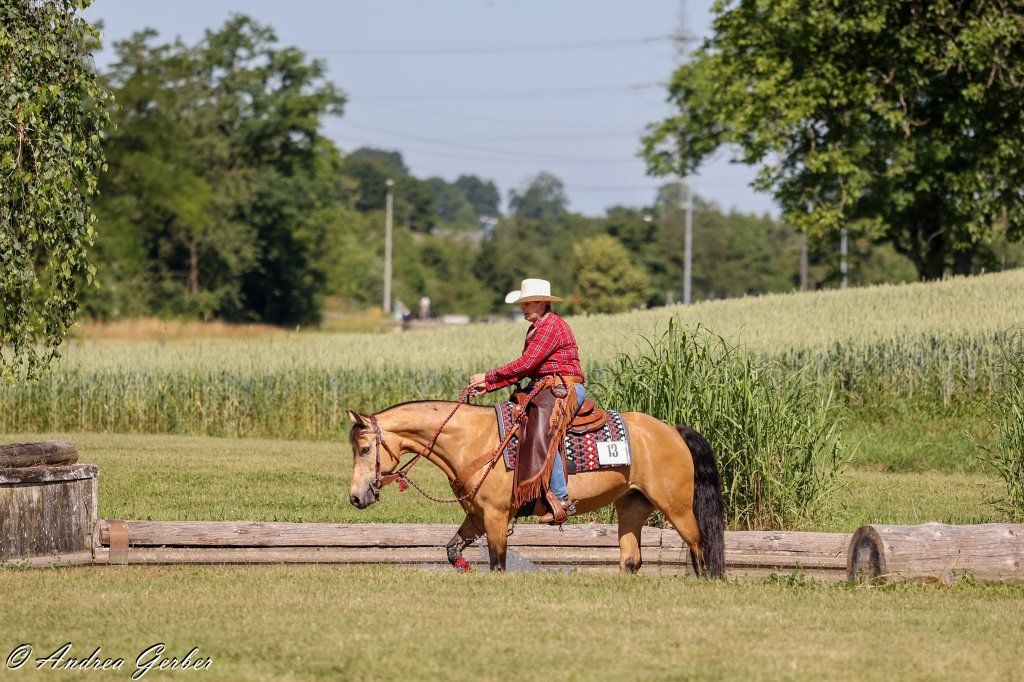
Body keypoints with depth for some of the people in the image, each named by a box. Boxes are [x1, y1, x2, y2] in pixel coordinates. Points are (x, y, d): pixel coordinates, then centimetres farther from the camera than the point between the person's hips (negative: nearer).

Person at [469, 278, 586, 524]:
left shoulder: (552, 326, -11)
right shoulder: (535, 329, 20)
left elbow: (525, 364, -17)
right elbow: (523, 370, 15)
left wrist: (488, 377, -10)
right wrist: (488, 386, 5)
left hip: (566, 390, -11)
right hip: (542, 390, 11)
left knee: (541, 435, -29)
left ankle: (561, 499, -34)